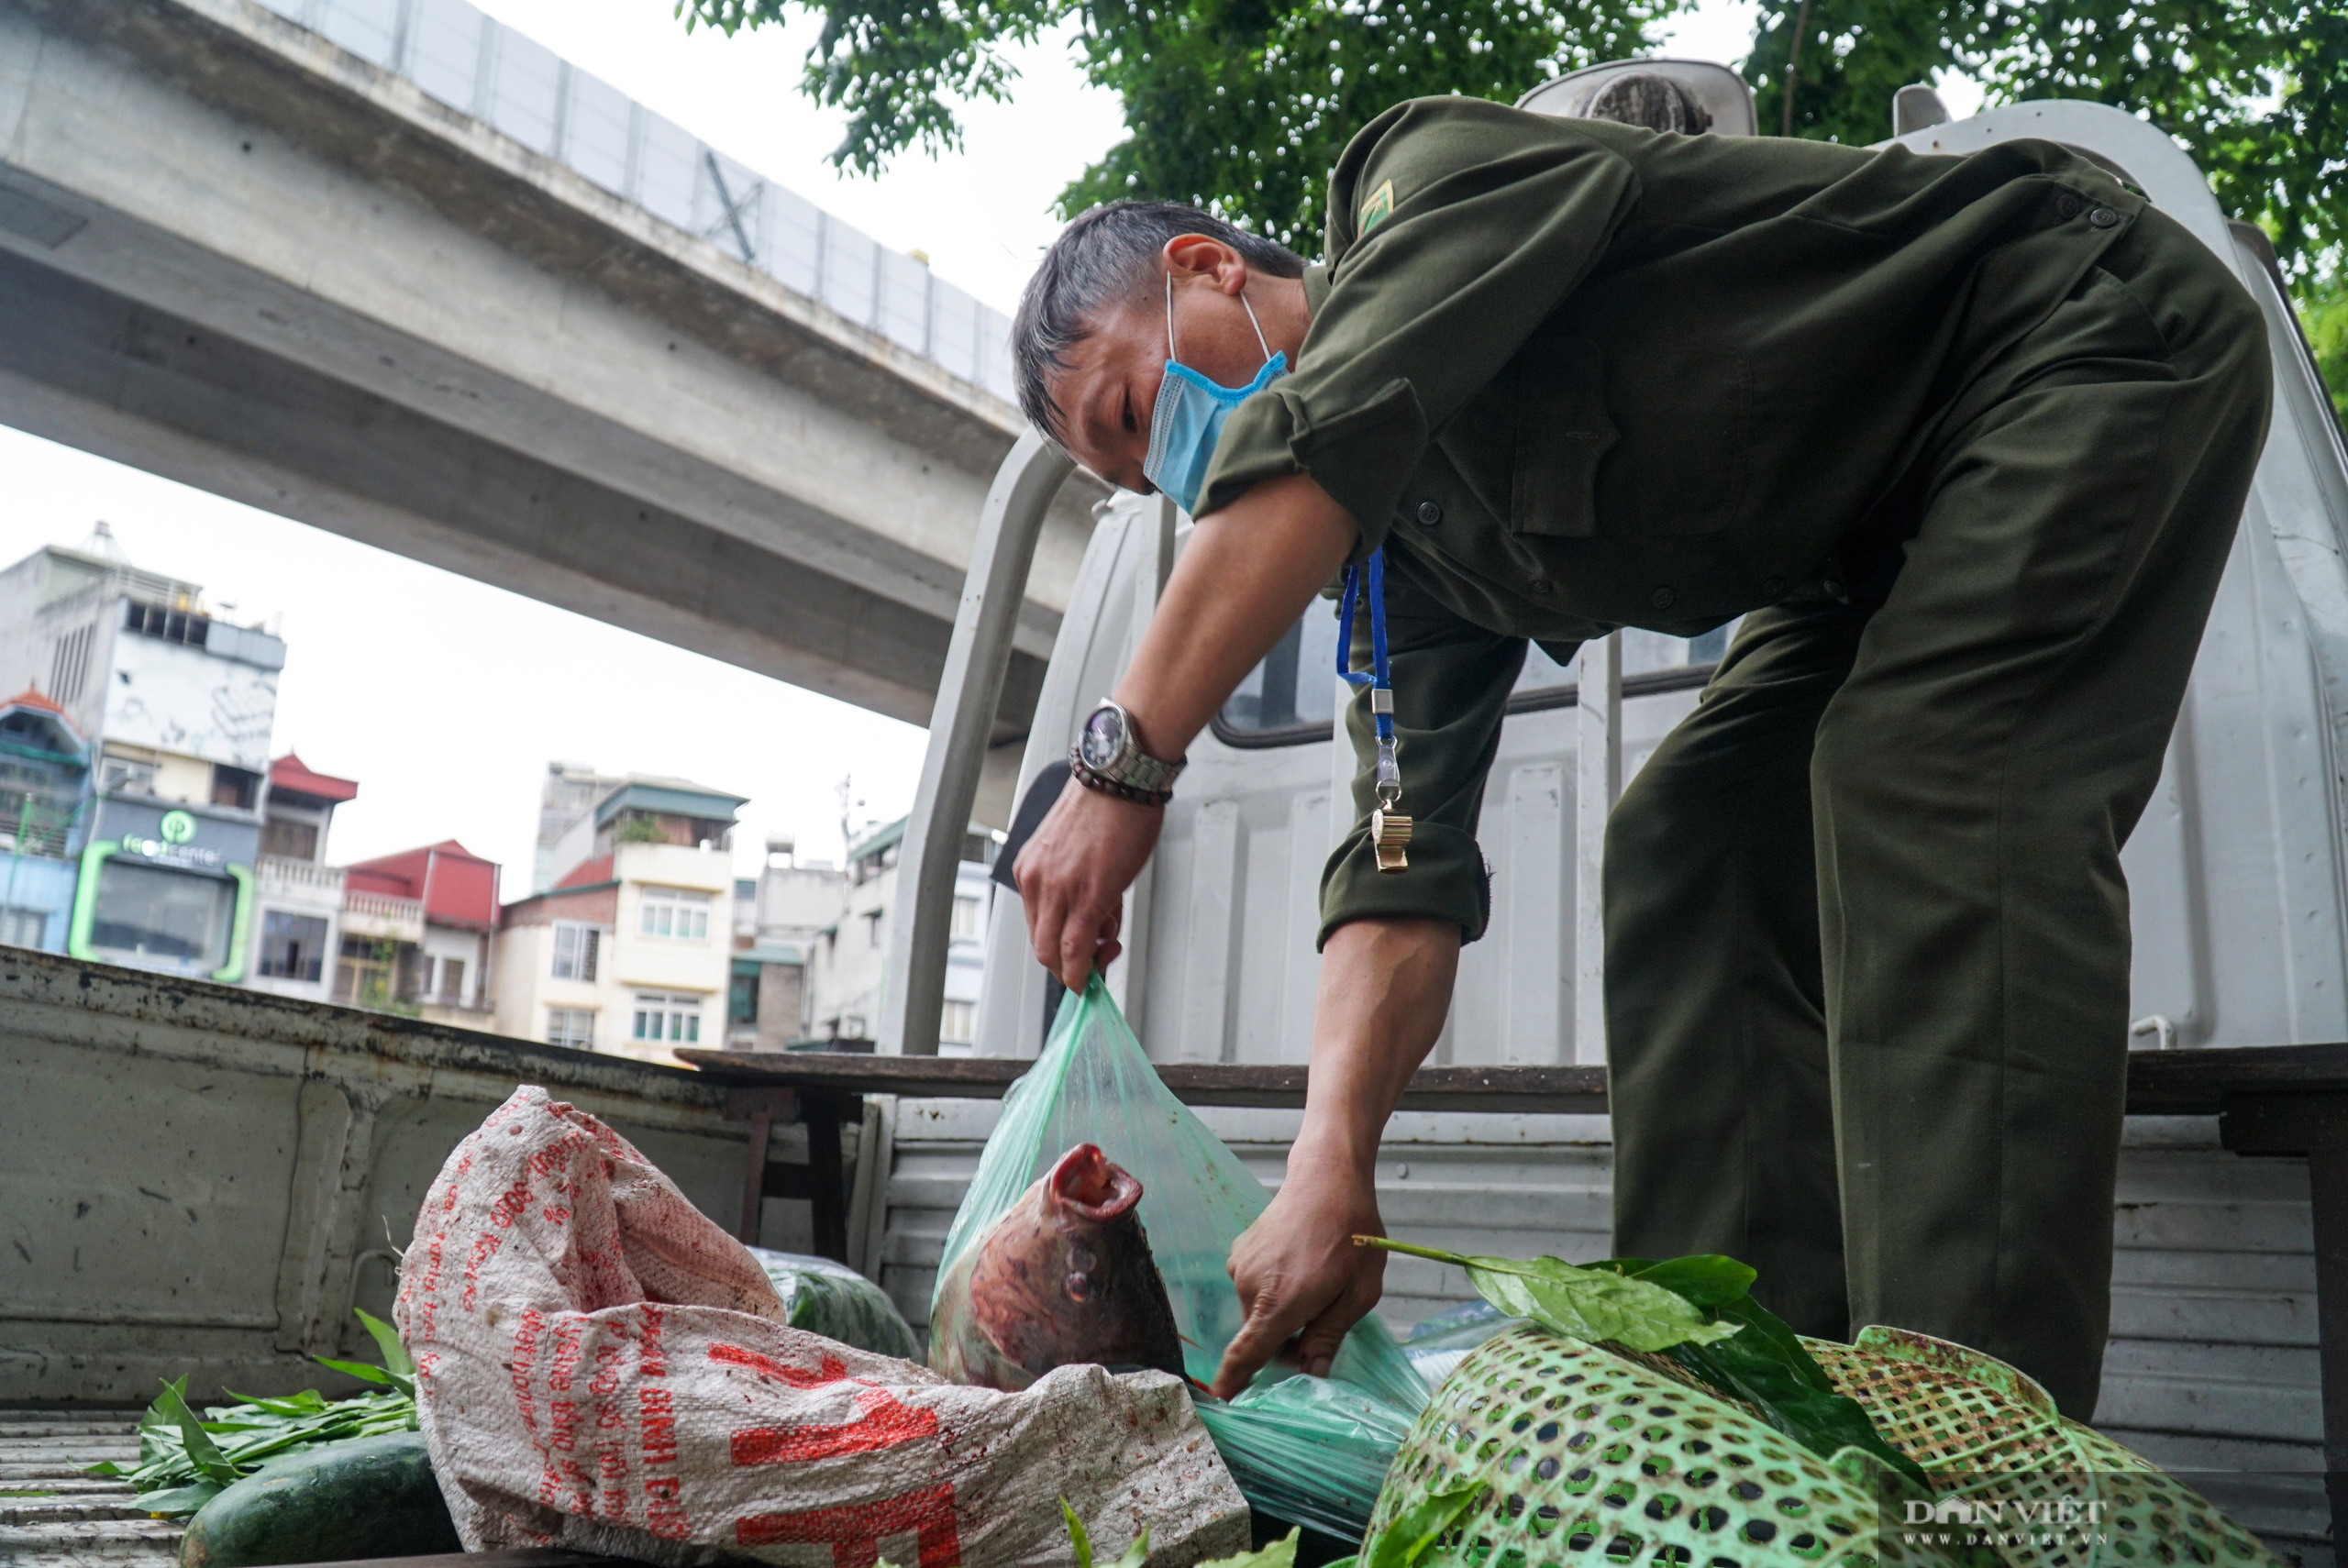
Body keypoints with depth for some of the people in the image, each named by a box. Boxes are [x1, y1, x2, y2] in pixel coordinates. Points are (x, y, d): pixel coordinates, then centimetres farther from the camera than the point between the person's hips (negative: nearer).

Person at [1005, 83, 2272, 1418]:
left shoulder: (1438, 170, -17)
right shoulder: (1406, 546, 2)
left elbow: (1318, 439, -37)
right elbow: (1407, 873, -8)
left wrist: (1127, 761, -37)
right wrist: (1331, 1170, -21)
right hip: (1891, 553, 8)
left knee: (1923, 783, -26)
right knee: (1692, 853, -3)